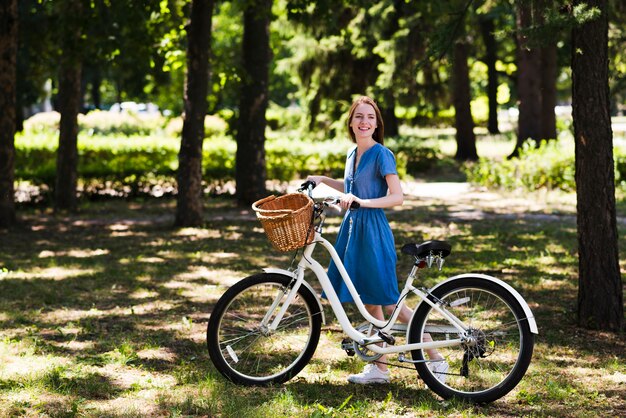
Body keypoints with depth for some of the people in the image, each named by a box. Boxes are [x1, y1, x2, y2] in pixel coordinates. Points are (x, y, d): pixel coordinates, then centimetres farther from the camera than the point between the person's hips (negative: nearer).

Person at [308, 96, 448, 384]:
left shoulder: (381, 154, -12)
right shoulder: (353, 154, 12)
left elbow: (397, 197, -19)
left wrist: (362, 201, -29)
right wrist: (322, 180, 20)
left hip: (373, 232, -8)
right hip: (353, 229, 8)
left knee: (389, 304, -6)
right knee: (369, 303, 11)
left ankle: (435, 360, 2)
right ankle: (379, 368, 18)